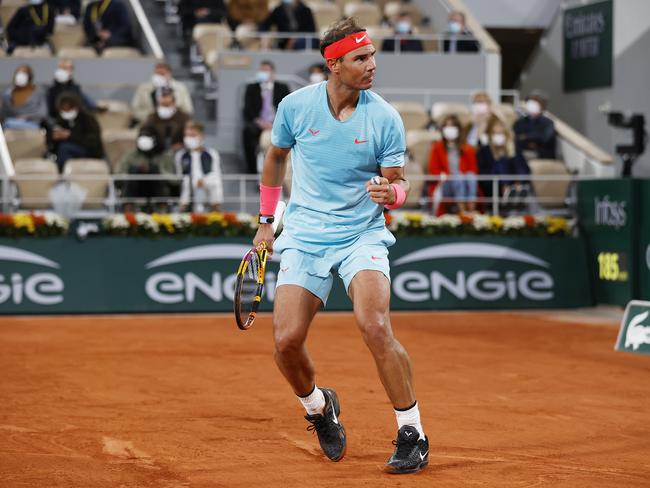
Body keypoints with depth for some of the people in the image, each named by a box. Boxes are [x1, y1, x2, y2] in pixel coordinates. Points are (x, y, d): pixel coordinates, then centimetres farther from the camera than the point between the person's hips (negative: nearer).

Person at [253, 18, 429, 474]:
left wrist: (391, 192, -27)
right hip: (305, 237, 2)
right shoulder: (295, 106, -4)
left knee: (376, 326, -24)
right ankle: (319, 408, 23)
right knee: (287, 340, -10)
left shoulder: (385, 118, -9)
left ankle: (412, 433, -10)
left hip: (363, 236, -2)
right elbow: (276, 157, 15)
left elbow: (399, 184, -2)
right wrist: (266, 220, 18)